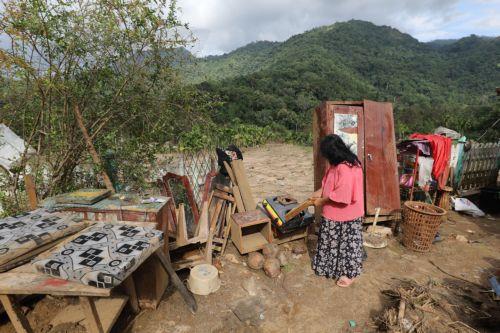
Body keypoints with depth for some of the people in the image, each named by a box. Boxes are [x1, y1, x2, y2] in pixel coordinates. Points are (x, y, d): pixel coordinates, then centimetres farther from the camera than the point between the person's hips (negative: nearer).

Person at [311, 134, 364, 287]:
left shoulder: (346, 168, -28)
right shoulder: (336, 164, 3)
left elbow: (341, 194, -29)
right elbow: (330, 183, 16)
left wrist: (322, 201, -19)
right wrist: (320, 191, 3)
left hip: (346, 214, -9)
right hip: (334, 213, 9)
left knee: (347, 243, 9)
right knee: (333, 241, 22)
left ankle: (349, 273, 28)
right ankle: (333, 266, 40)